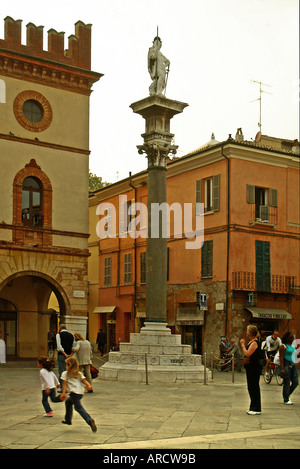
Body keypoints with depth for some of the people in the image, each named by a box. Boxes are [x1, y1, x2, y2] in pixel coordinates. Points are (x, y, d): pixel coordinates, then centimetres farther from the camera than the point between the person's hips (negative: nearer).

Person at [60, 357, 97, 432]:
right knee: (68, 402, 29)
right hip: (81, 393, 7)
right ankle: (68, 420, 36)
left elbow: (64, 384, -4)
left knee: (79, 407, -15)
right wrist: (88, 385, -9)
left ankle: (89, 420, -37)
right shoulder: (79, 374, 21)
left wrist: (63, 393, -11)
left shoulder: (65, 374, 7)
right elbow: (84, 380, 5)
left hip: (74, 393, -7)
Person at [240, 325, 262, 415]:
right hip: (250, 368, 11)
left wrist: (243, 345, -15)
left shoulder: (254, 343, -16)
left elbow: (247, 353, -24)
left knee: (254, 388, -6)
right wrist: (243, 344, 9)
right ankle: (253, 407, 22)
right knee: (251, 388, 14)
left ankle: (257, 409, -1)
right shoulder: (251, 342, 15)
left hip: (254, 368, -11)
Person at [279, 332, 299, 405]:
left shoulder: (292, 346, 16)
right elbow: (281, 358, -14)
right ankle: (286, 400, 7)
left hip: (292, 365, 8)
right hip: (286, 365, -8)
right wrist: (282, 368, -21)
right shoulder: (283, 346, -8)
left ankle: (287, 395, 25)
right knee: (287, 383, -3)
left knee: (295, 382, 6)